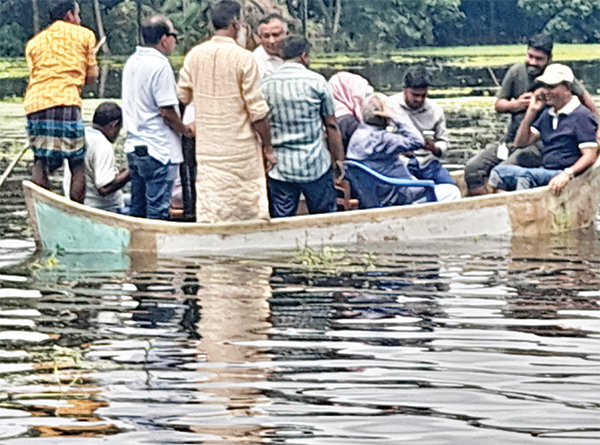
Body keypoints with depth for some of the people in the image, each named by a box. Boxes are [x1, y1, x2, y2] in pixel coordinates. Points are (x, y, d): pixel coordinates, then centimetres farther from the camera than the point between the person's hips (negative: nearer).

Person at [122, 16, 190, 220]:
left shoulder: (132, 62, 11)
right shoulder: (160, 65, -15)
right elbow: (167, 111, -17)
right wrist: (186, 130, 0)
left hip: (134, 146, 9)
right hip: (158, 149, -9)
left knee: (137, 210, 13)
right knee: (157, 211, -5)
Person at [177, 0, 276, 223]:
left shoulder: (194, 55, 1)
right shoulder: (242, 58, -11)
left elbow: (182, 96, 9)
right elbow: (257, 109, -10)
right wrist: (268, 148, -2)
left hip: (207, 149, 4)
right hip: (240, 147, -4)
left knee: (209, 212, 5)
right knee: (251, 212, 6)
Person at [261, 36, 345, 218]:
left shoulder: (265, 85, 1)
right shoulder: (316, 82, -5)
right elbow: (331, 126, -1)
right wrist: (339, 159, 9)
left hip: (280, 168, 2)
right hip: (316, 166, -2)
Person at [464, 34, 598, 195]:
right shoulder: (516, 72, 6)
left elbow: (583, 96, 11)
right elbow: (498, 105, 16)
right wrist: (515, 104, -6)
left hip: (540, 144, -5)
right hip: (511, 139, 5)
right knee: (472, 167, -13)